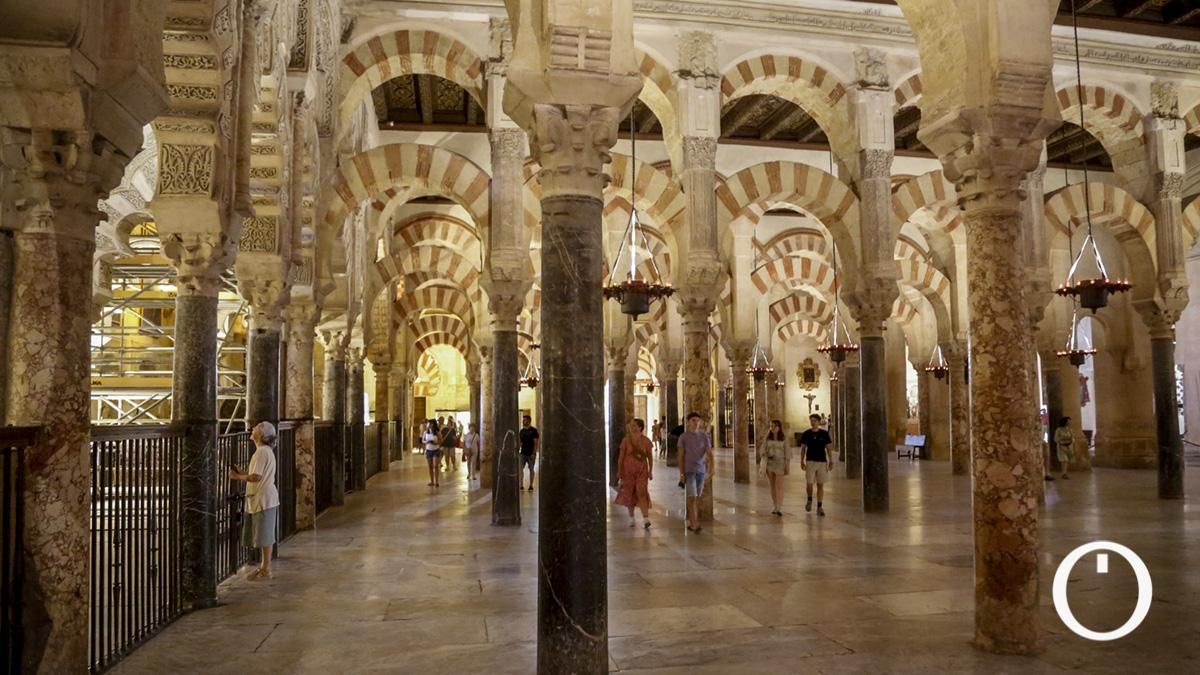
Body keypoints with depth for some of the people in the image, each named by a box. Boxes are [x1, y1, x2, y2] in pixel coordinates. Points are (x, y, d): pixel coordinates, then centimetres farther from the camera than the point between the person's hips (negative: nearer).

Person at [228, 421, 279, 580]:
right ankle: (264, 565, 24)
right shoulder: (266, 450, 15)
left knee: (265, 535, -4)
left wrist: (238, 477, -11)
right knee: (264, 535, 16)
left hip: (264, 499, -10)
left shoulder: (262, 452, -17)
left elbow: (256, 477, -22)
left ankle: (266, 570, 1)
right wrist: (241, 473, 11)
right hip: (261, 498, 10)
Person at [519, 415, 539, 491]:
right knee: (520, 468, -7)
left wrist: (534, 453, -15)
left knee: (531, 469, 4)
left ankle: (531, 486, 13)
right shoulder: (522, 431, 9)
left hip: (531, 453, -4)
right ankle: (521, 485, -4)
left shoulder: (533, 430, -7)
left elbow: (536, 442, -10)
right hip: (523, 453, 4)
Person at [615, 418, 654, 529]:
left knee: (642, 493, -13)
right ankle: (631, 518, 24)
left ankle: (646, 519, -19)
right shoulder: (626, 440, -6)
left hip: (642, 470, -1)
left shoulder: (646, 441, -6)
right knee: (629, 494, 9)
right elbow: (621, 457, -2)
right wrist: (619, 473, -3)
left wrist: (650, 471, 4)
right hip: (628, 470, 1)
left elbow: (650, 457, 4)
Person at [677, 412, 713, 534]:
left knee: (697, 497, 9)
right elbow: (681, 456, -4)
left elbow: (709, 454, -4)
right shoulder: (683, 437, -5)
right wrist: (681, 473, -10)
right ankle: (695, 524, -15)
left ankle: (691, 523, 20)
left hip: (701, 470, 4)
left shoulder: (704, 436, 2)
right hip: (689, 470, -4)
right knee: (692, 497, -13)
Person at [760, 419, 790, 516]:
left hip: (780, 463, -3)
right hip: (769, 463, 3)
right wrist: (763, 456, -19)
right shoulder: (767, 438, 4)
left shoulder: (784, 438, -2)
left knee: (779, 486, -11)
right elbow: (763, 449, 2)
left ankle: (779, 508, -15)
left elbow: (787, 452, 0)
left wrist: (787, 466, -4)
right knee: (772, 486, 8)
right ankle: (775, 506, 16)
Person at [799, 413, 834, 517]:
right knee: (809, 484, -8)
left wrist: (831, 461, -1)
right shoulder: (806, 434, 3)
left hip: (822, 462, 0)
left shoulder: (824, 434, 3)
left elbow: (828, 448, 6)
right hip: (810, 462, 0)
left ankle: (819, 507, 8)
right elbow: (803, 448, 7)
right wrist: (802, 461, 1)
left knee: (820, 485, 2)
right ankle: (809, 500, 21)